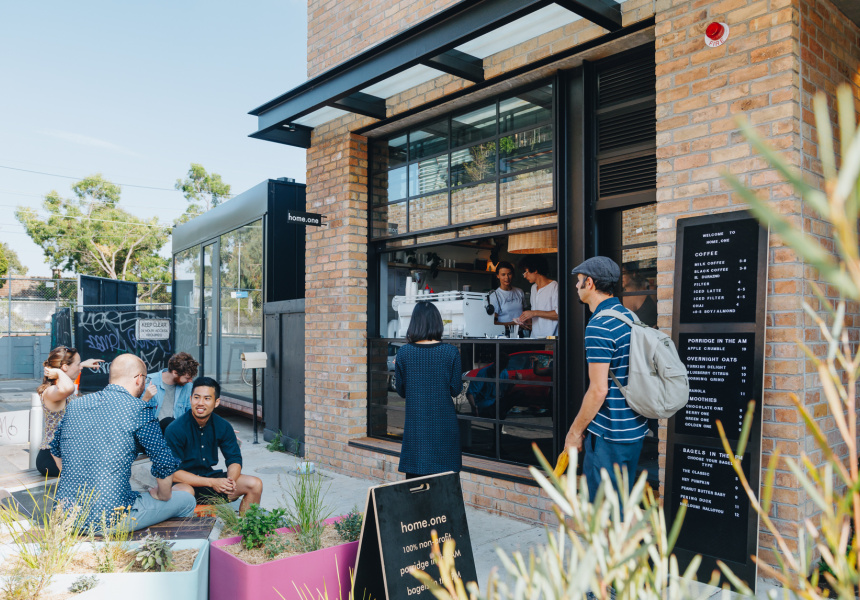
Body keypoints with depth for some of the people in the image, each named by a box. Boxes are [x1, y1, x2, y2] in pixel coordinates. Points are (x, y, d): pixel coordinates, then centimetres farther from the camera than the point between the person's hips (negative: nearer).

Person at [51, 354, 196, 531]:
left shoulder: (74, 406, 7)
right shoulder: (139, 410, -13)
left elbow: (55, 450, 23)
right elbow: (165, 463, -11)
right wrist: (162, 495, 8)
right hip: (110, 520, -7)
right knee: (186, 497, 12)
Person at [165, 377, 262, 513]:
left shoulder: (223, 427, -2)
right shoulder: (175, 430, -16)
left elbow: (234, 460, 4)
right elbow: (173, 472, -17)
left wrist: (231, 480, -21)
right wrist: (212, 482, -25)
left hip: (210, 475, 5)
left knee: (255, 484, -11)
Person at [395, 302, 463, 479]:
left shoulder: (403, 353, -5)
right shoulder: (451, 352, -7)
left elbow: (401, 391, 3)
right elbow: (456, 390, -2)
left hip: (415, 425, 1)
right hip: (444, 424, -1)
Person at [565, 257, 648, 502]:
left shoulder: (598, 326, -19)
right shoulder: (630, 317, 9)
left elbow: (598, 390, -22)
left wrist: (575, 432, -11)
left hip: (608, 435, -9)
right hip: (635, 428, 9)